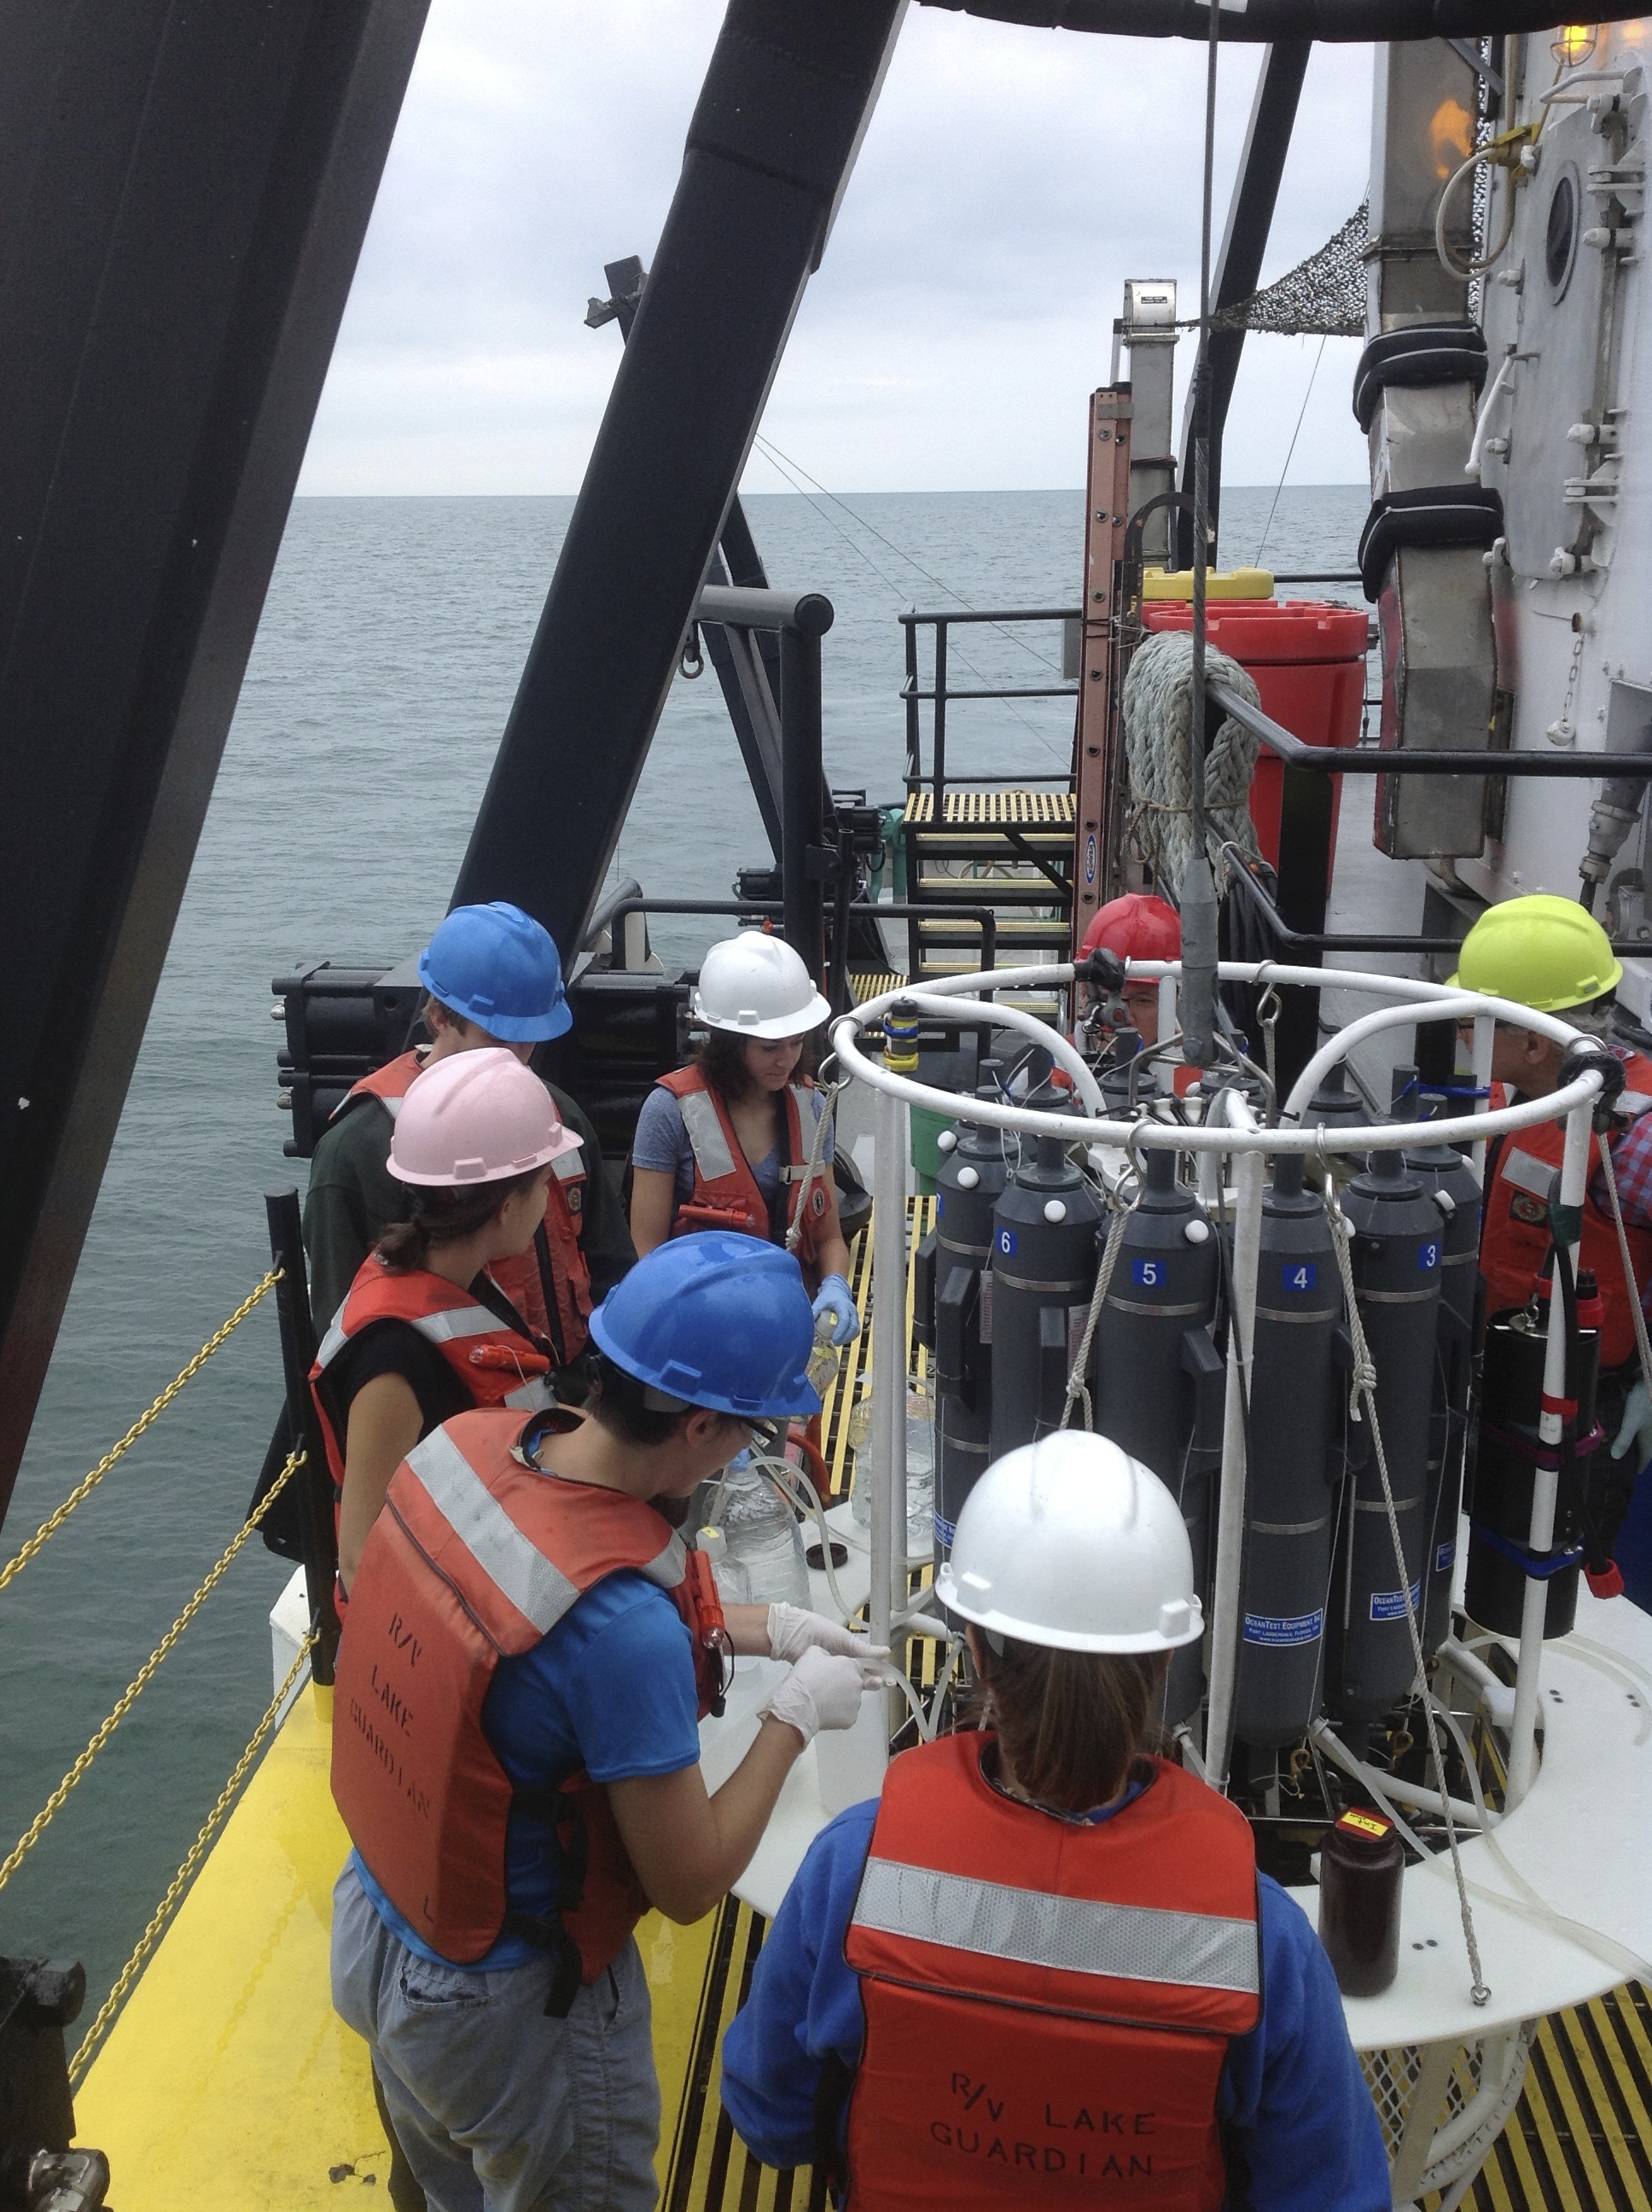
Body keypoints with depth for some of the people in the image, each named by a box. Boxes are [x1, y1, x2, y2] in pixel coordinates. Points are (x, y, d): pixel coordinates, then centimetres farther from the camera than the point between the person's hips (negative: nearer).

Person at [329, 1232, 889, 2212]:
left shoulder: (463, 1442, -16)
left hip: (374, 1925, 6)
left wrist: (761, 1626, 6)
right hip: (509, 2010, -6)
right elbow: (689, 1885, -22)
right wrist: (796, 1712, -10)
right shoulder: (621, 1620, -37)